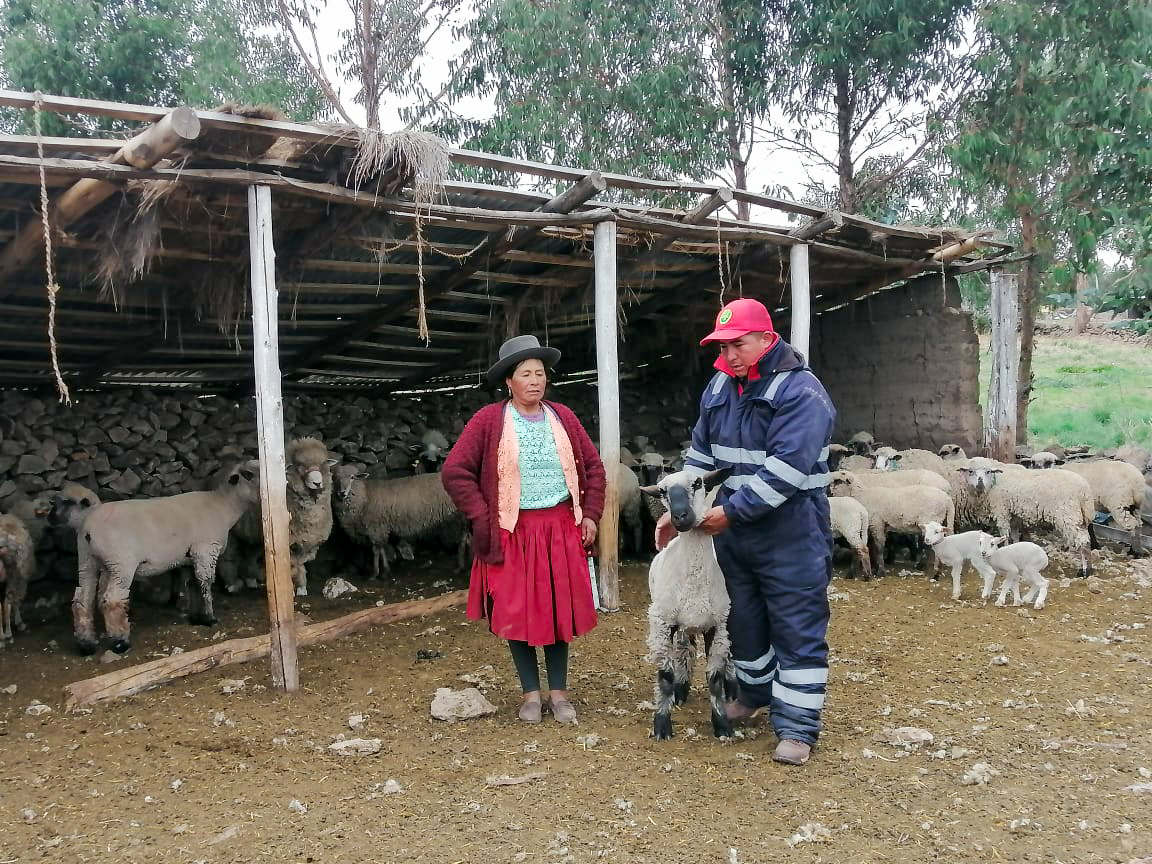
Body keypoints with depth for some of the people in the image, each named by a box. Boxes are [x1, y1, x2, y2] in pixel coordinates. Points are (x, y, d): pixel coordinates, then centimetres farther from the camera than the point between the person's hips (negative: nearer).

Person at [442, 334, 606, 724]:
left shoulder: (563, 418, 6)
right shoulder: (488, 421, -5)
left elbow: (593, 466, 13)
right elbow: (455, 472, -7)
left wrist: (591, 514, 5)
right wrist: (483, 519, -11)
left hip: (562, 530, 3)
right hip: (512, 532, -3)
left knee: (560, 610, 8)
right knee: (517, 613, 3)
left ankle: (558, 691, 20)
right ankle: (530, 692, 18)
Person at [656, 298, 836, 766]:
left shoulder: (801, 391, -18)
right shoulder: (720, 386, 5)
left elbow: (785, 470, -26)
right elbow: (701, 453, 13)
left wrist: (731, 511, -23)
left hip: (791, 533, -7)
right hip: (733, 525, 7)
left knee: (797, 630, 0)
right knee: (744, 618, 20)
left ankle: (797, 727, 9)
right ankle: (754, 691, 41)